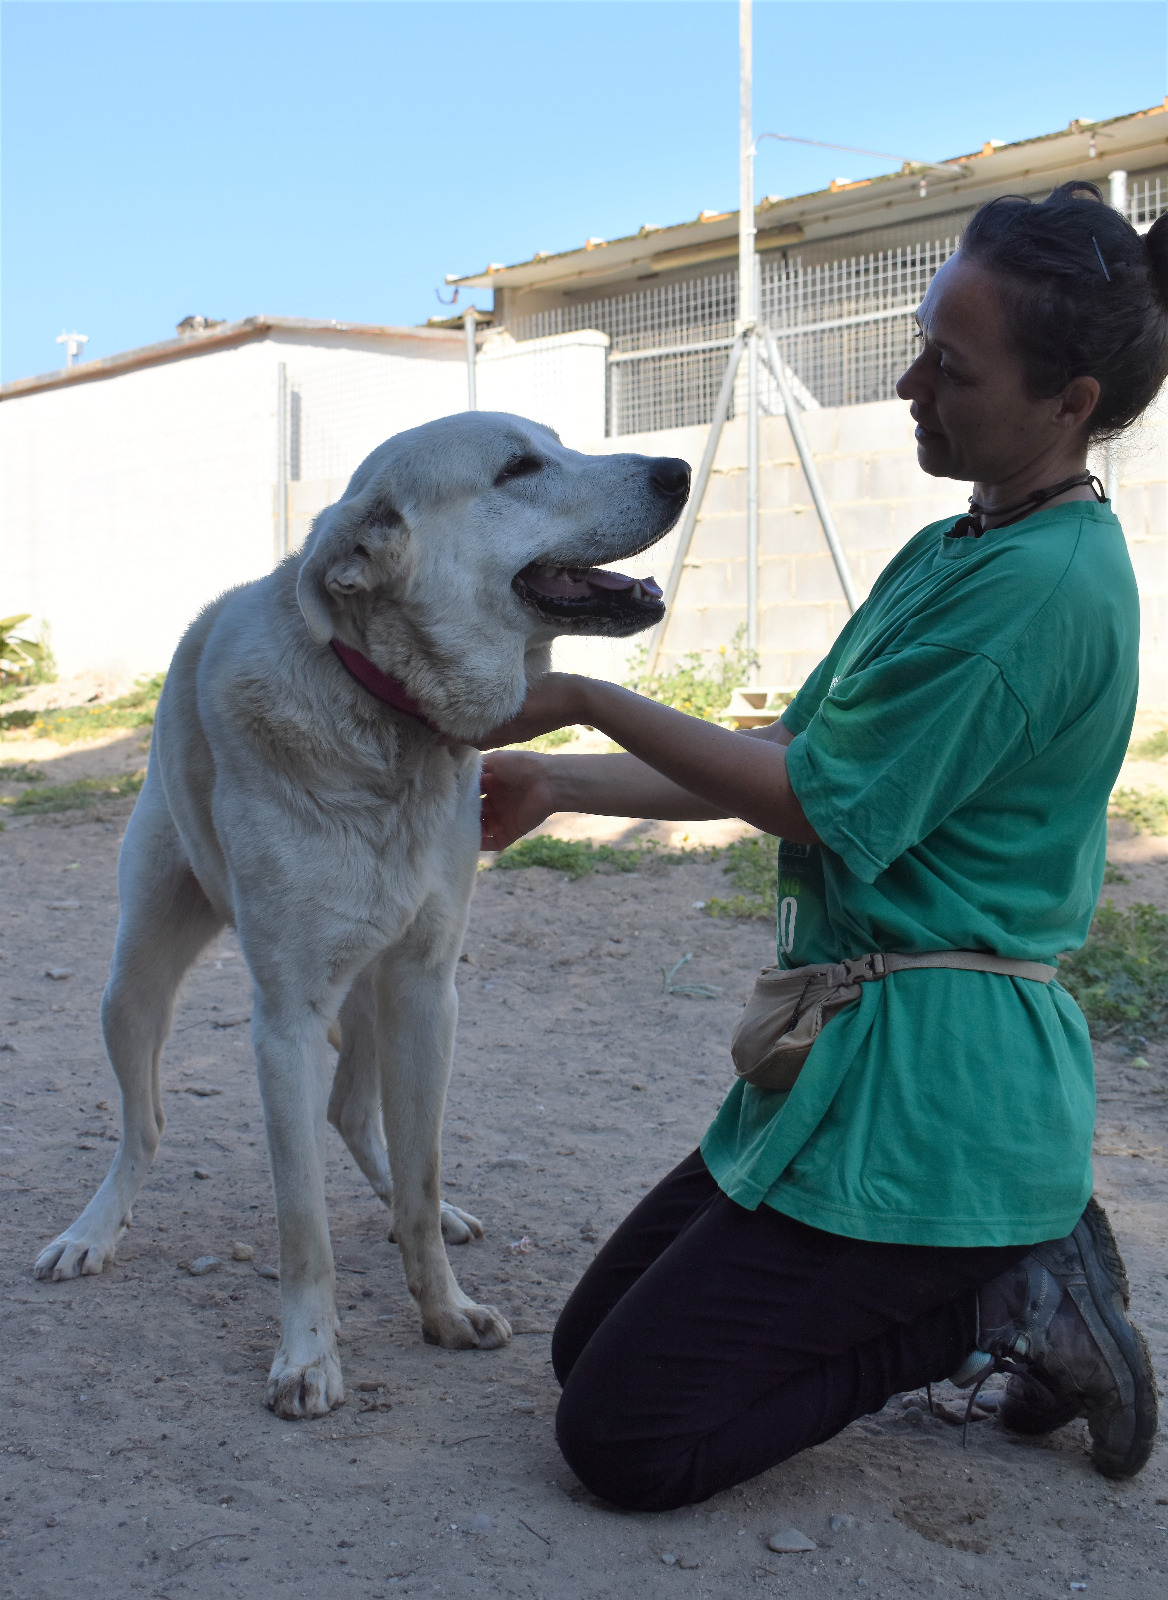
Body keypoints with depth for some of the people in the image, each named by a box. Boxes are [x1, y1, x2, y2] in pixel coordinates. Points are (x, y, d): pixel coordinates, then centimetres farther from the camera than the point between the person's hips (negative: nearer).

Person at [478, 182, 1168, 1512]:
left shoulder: (1045, 583, -20)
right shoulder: (945, 554, 11)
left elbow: (814, 800, -16)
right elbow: (790, 750, 15)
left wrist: (582, 698, -9)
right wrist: (561, 785, 13)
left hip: (929, 1089, -10)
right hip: (843, 1052, 10)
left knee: (623, 1438, -8)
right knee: (590, 1345, 15)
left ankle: (1000, 1304, 2)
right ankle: (1008, 1267, 14)